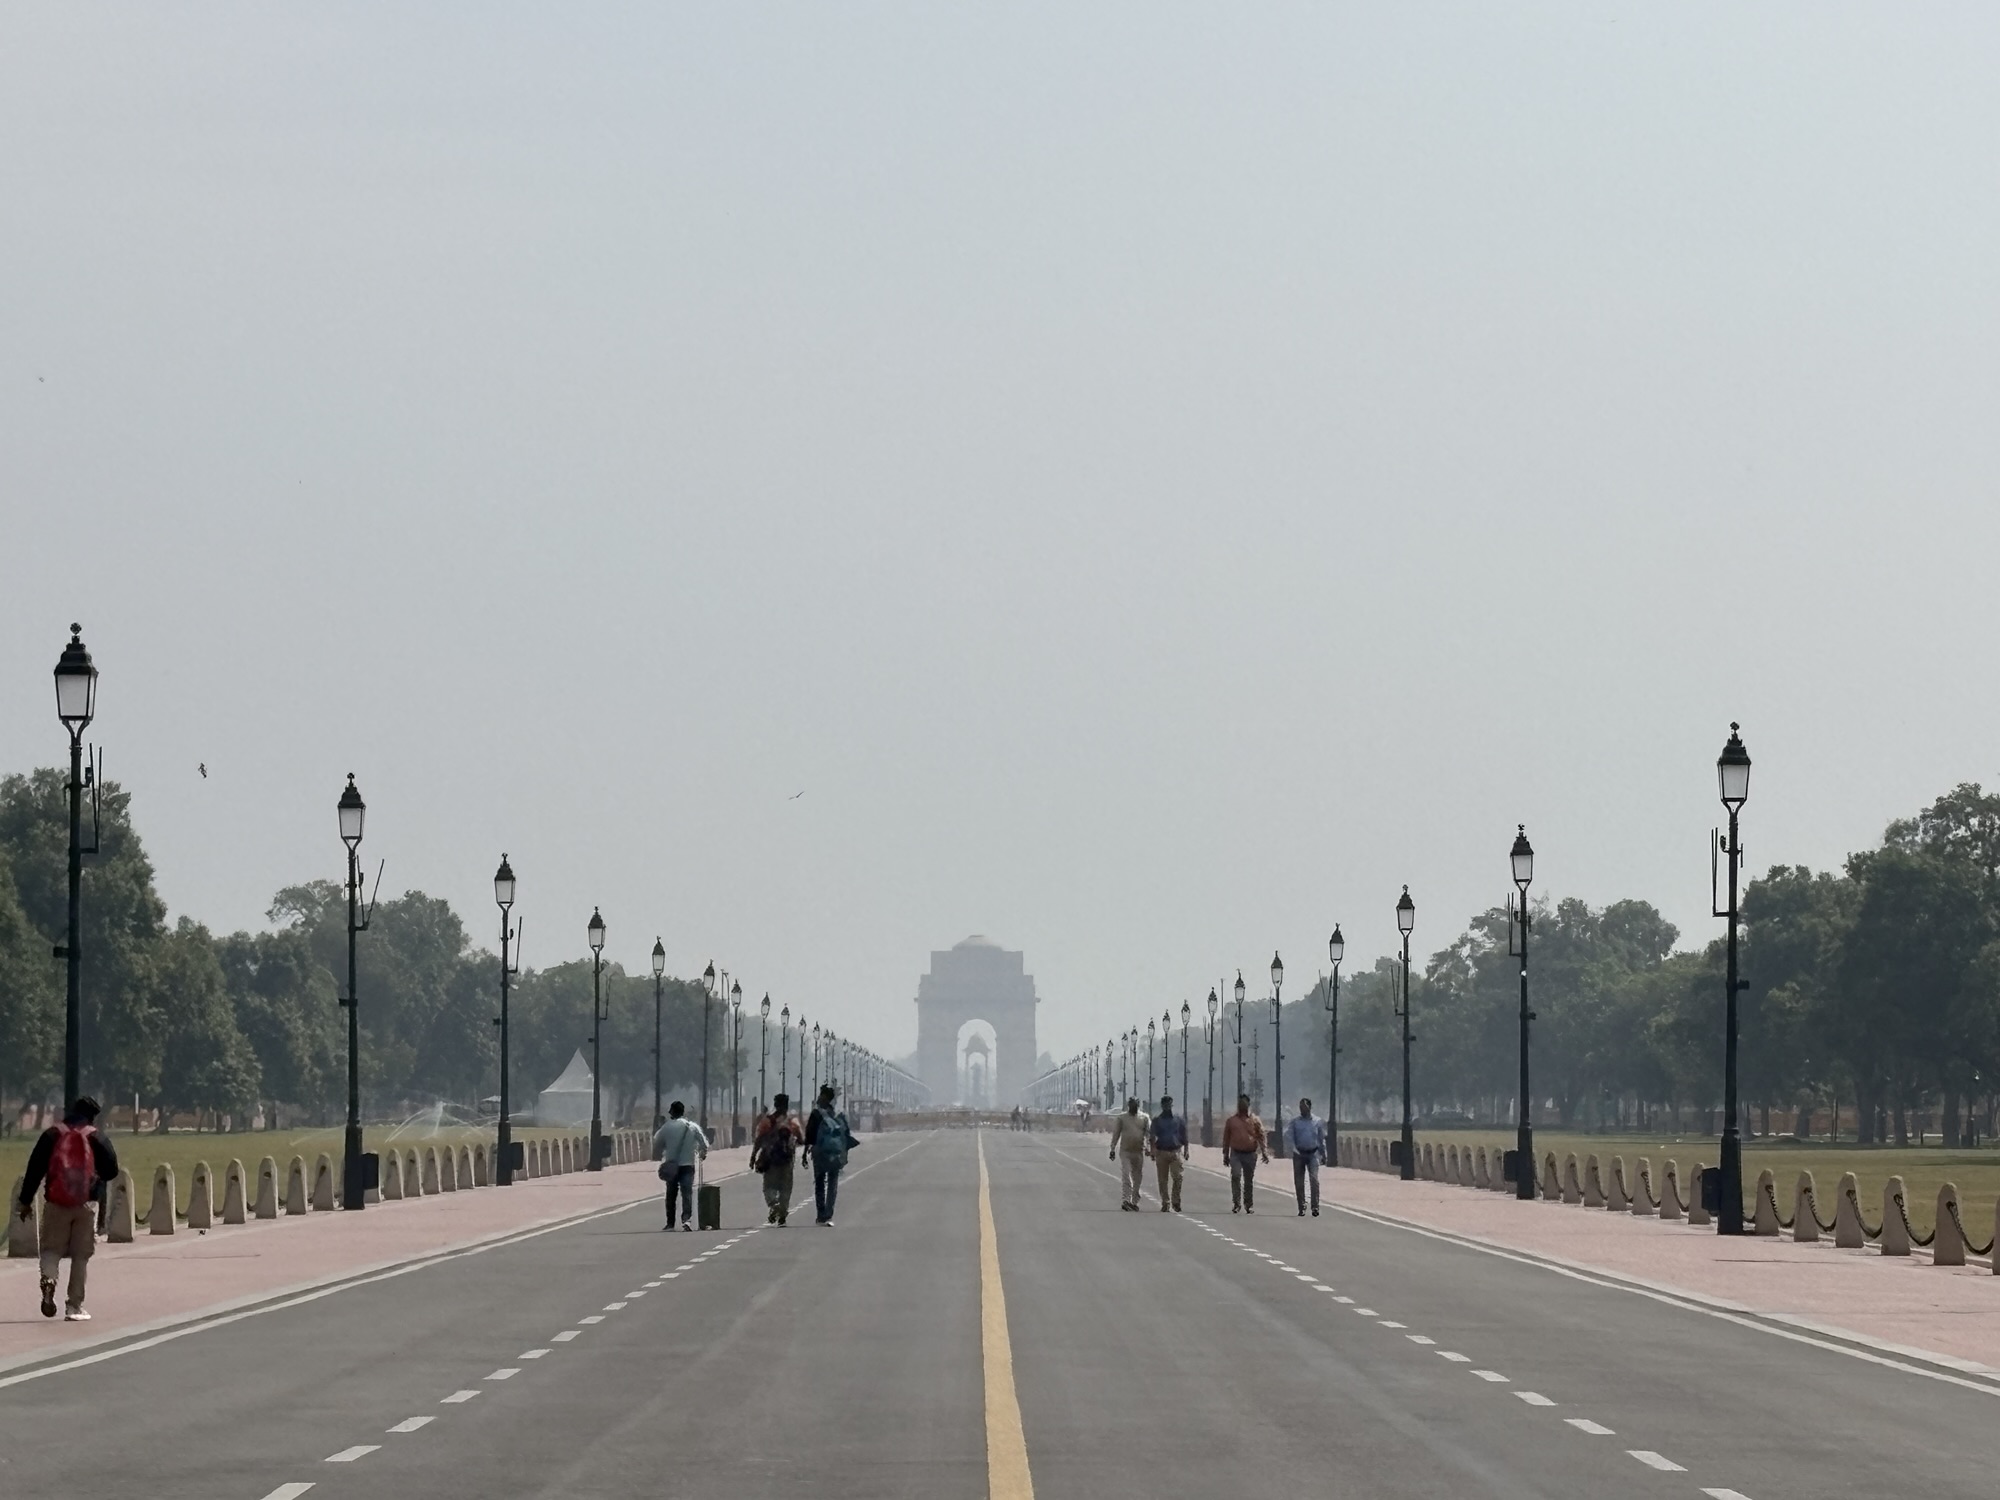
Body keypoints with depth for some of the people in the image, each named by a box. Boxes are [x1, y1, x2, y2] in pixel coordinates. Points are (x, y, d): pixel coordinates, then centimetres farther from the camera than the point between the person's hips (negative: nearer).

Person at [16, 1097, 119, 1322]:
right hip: (86, 1205, 0)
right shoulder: (96, 1139, 0)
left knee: (51, 1248, 11)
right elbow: (111, 1170, 0)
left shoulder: (52, 1135, 2)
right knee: (81, 1256, 7)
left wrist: (26, 1200, 5)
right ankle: (74, 1307, 5)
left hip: (55, 1204, 0)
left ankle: (48, 1278, -21)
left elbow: (35, 1168, 0)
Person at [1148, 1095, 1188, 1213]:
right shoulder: (1157, 1120, 8)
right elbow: (1153, 1137, 3)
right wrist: (1153, 1151, -8)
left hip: (1176, 1151, 0)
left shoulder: (1179, 1120, 10)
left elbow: (1184, 1137, 13)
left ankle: (1175, 1201, 0)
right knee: (1163, 1180, 2)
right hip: (1161, 1152, 1)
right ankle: (1165, 1203, 8)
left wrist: (1186, 1151, 5)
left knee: (1177, 1177, -11)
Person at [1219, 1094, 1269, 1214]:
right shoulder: (1231, 1121, 8)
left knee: (1249, 1180, 7)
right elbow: (1226, 1139, 12)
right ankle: (1236, 1203, -13)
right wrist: (1226, 1155, 9)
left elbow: (1261, 1137, 3)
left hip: (1250, 1154, 0)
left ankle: (1248, 1204, 18)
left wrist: (1264, 1152, -7)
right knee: (1235, 1176, -17)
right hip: (1236, 1153, 0)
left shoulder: (1255, 1120, 5)